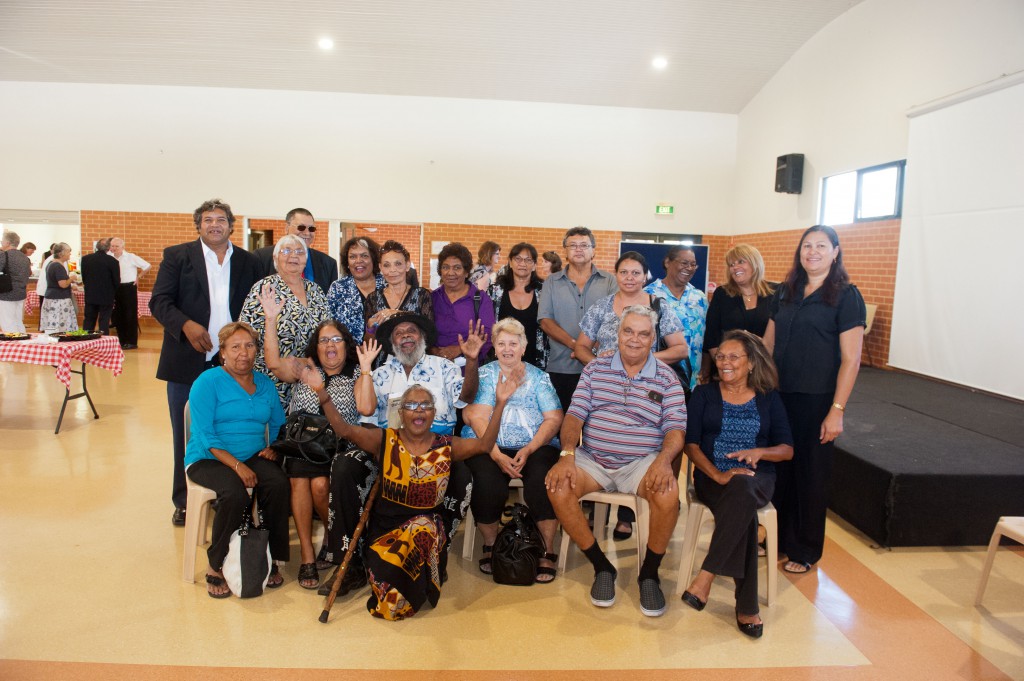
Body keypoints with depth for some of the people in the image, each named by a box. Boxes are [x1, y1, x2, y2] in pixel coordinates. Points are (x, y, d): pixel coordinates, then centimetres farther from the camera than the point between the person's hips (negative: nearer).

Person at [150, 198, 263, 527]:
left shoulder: (248, 262, 9)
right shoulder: (177, 256, 4)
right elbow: (159, 301, -2)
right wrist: (186, 325, -19)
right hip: (187, 363, -1)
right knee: (185, 436, 10)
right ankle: (183, 502, 23)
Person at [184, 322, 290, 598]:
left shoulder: (266, 385, 12)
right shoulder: (208, 381, -4)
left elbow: (278, 425, 17)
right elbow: (205, 435, -13)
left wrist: (272, 448, -6)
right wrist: (237, 465, -22)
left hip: (253, 457, 4)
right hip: (209, 459, -4)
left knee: (279, 483, -27)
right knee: (235, 492, -33)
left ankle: (271, 559, -10)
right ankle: (216, 568, -11)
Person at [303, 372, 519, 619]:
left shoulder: (446, 447, 0)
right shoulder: (385, 440, 0)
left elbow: (483, 445, -14)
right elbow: (344, 430, -10)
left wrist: (499, 404, -24)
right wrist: (322, 393, -22)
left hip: (428, 524, 0)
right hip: (386, 524, 0)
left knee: (421, 534, -32)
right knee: (384, 568, -25)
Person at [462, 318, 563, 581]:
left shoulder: (539, 377, 13)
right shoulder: (484, 375, 11)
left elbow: (554, 419, 3)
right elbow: (477, 418, -2)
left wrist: (528, 450, -13)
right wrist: (497, 455, -17)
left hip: (535, 447, 1)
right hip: (487, 448, 0)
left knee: (542, 480, -30)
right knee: (488, 484, -30)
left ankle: (548, 550, -11)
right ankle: (490, 545, -3)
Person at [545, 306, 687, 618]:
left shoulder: (666, 377, 4)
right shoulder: (596, 368, 8)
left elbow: (675, 427, -3)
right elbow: (575, 414, 2)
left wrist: (664, 459, -24)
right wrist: (567, 454, -15)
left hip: (642, 463, -1)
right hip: (593, 460, 2)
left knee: (668, 494, -31)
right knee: (558, 487, -25)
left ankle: (649, 573, -3)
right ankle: (601, 566, -4)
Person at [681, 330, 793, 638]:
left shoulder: (769, 398, 12)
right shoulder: (704, 394, 9)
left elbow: (787, 449, 8)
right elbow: (690, 443, 0)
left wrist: (759, 452, -15)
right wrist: (718, 475, -17)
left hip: (756, 477, 1)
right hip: (713, 476, 0)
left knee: (741, 491, -38)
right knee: (742, 509, -34)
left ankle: (706, 576, -33)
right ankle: (746, 607, -27)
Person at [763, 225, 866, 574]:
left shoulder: (846, 296, -7)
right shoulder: (785, 292, 8)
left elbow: (851, 359, -10)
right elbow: (767, 343, 12)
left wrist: (837, 410, -14)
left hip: (816, 400, -4)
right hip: (777, 395, 4)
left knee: (810, 474, 8)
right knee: (775, 468, 12)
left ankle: (805, 550, 25)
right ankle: (774, 537, 30)